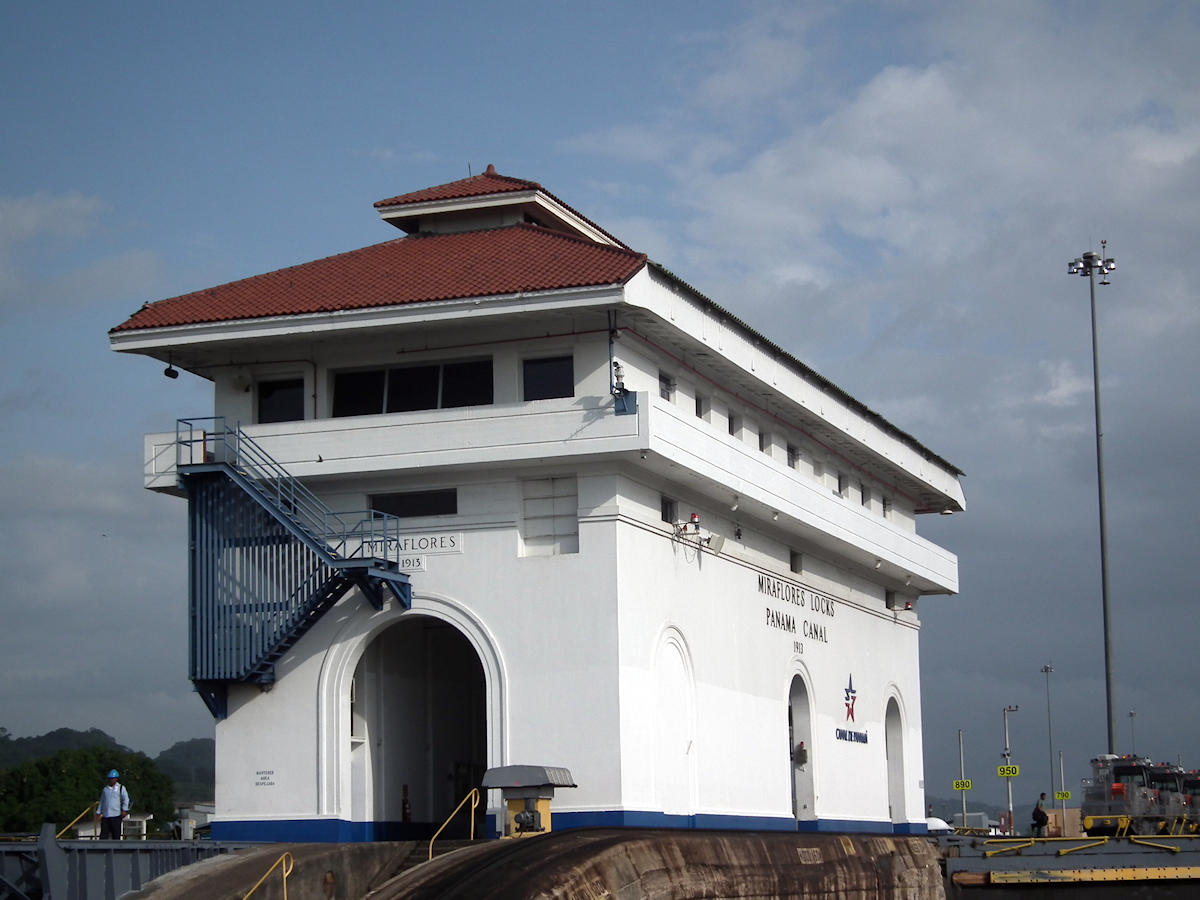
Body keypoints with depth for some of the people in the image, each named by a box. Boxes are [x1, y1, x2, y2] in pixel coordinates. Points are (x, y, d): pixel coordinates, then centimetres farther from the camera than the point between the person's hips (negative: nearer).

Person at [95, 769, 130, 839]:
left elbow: (126, 799, -7)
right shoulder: (105, 789, 16)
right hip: (105, 816, 3)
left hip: (116, 816, -3)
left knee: (116, 835, 1)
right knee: (103, 835, -4)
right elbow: (101, 802, 21)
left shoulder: (120, 788, 4)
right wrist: (98, 813, 16)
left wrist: (124, 810, -20)